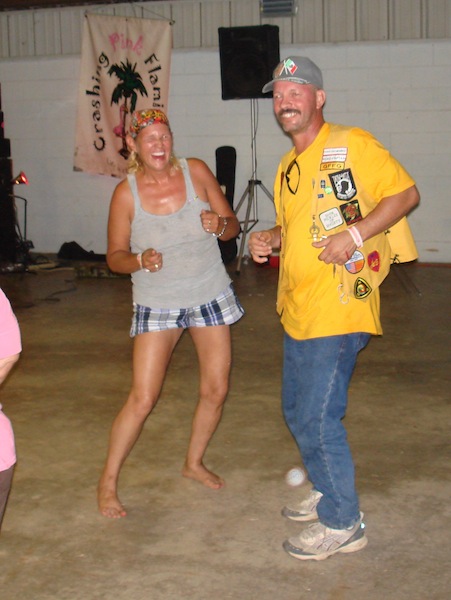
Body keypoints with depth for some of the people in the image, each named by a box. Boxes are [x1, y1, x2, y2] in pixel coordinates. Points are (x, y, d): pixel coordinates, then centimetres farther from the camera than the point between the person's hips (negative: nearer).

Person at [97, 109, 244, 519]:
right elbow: (115, 256, -4)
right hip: (157, 304, -3)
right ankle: (108, 481, 12)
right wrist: (140, 261, -25)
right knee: (142, 398, -6)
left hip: (210, 296, 3)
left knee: (216, 390, 9)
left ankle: (194, 462, 34)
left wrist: (220, 225, -23)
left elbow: (233, 226, 0)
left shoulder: (196, 172, -8)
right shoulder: (126, 193, -12)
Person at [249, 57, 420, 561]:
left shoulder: (351, 144, -8)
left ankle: (342, 524, 11)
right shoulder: (288, 168, 15)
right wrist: (268, 239, 5)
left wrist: (355, 233, -21)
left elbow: (406, 192, -10)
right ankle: (327, 492, 38)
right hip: (297, 311, 9)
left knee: (317, 419, -7)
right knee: (296, 411, 18)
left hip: (337, 311, -9)